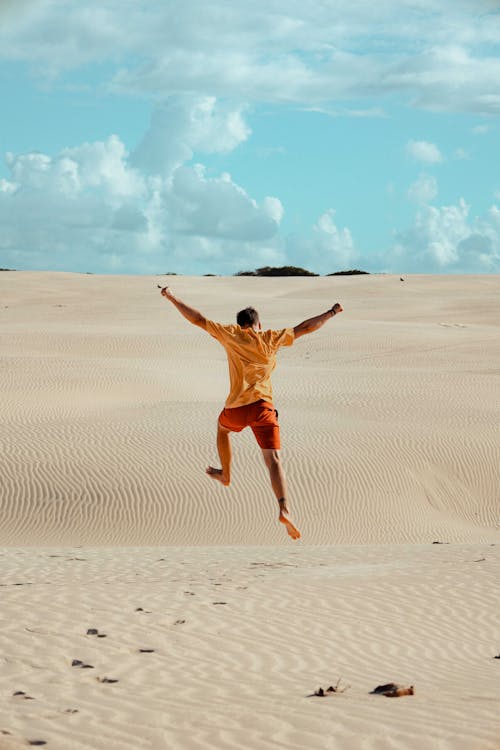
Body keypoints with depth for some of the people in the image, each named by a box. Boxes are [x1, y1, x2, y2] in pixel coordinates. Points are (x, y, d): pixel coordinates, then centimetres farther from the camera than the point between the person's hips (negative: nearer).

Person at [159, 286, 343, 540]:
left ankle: (225, 475, 50)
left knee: (222, 427, 36)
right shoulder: (271, 339, 8)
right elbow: (305, 328, 13)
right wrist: (331, 313, 26)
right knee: (273, 459, -8)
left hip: (235, 409, 1)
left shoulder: (231, 334, 4)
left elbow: (198, 319, 4)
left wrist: (172, 298, 13)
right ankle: (284, 509, -28)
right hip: (262, 407, 0)